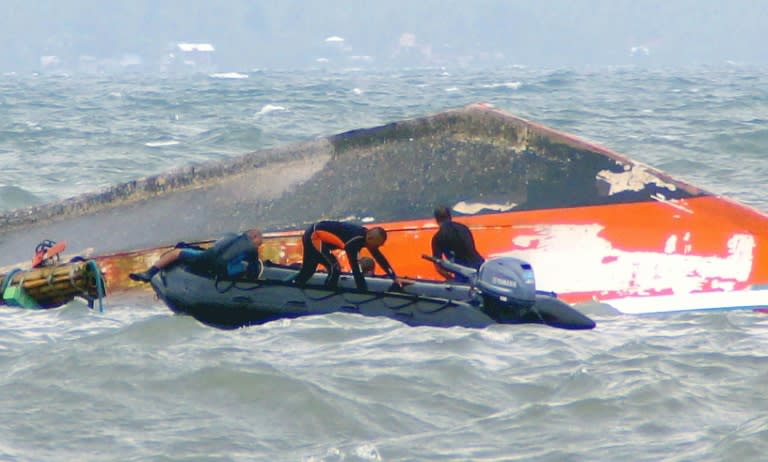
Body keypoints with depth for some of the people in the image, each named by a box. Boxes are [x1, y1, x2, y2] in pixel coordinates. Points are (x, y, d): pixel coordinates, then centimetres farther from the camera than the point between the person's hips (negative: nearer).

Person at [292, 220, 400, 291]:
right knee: (334, 268, -17)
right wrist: (365, 293, -29)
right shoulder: (354, 240, -31)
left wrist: (394, 277, 7)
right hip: (315, 236, -10)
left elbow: (379, 257, 6)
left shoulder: (367, 235, -5)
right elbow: (355, 269, -31)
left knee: (307, 270, 22)